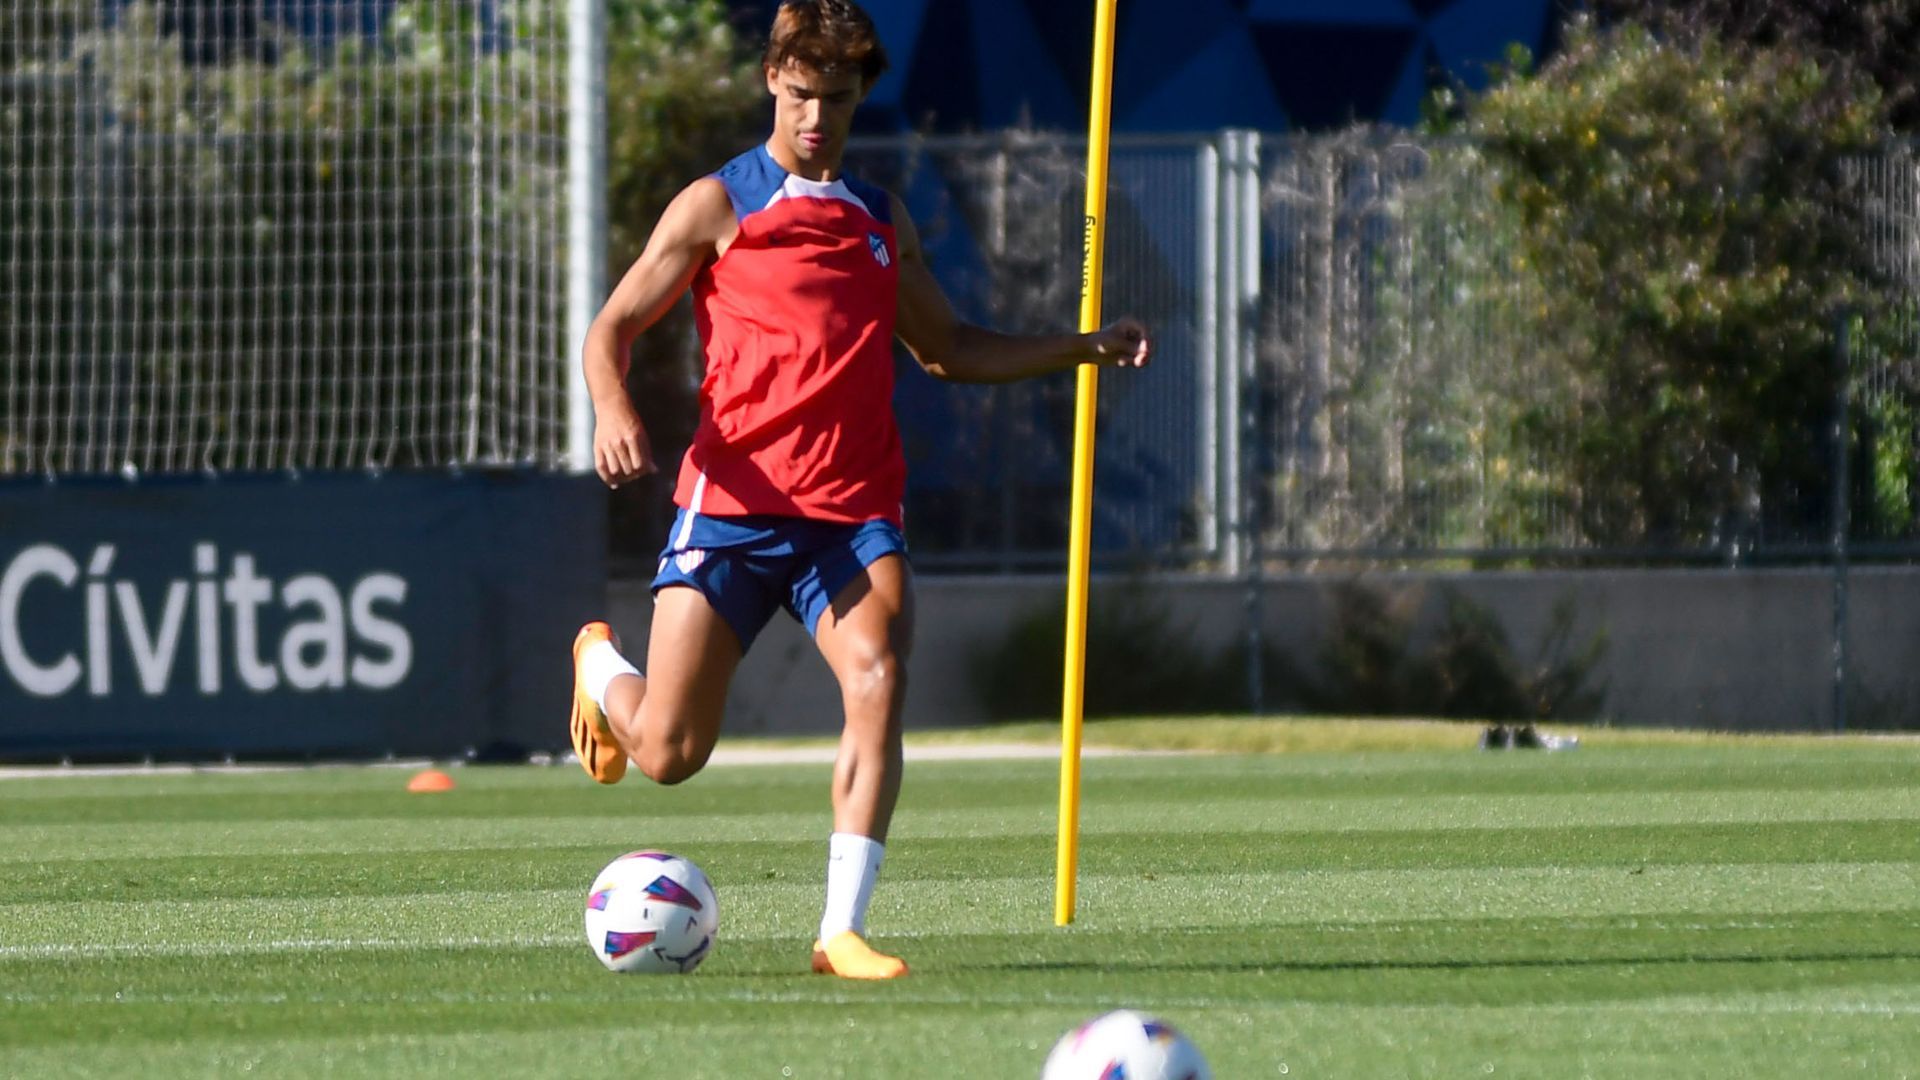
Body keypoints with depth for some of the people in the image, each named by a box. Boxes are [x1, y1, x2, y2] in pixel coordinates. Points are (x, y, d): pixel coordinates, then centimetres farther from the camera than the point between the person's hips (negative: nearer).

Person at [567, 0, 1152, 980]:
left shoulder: (882, 222, 19)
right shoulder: (718, 205, 5)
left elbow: (946, 348, 32)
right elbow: (613, 327, 4)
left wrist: (1085, 348, 22)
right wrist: (613, 410, -18)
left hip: (853, 510, 3)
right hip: (733, 503, -3)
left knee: (877, 678, -25)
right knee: (668, 753, -5)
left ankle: (843, 932, -22)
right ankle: (600, 663, 33)